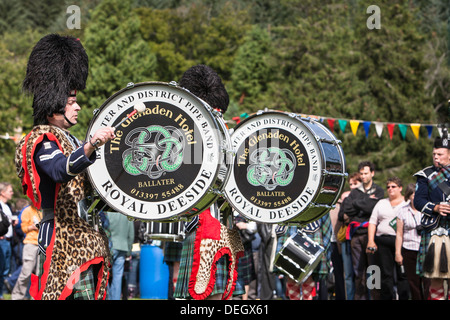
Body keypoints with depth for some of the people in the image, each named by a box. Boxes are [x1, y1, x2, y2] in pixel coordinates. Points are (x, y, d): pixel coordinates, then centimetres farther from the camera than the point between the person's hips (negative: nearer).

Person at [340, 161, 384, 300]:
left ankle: (376, 296, -7)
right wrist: (365, 203, -2)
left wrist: (356, 203, 3)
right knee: (358, 269, 2)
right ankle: (360, 296, 6)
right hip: (356, 233, 4)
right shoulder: (355, 192, 20)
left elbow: (372, 208, -8)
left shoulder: (378, 191, 10)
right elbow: (345, 209, 4)